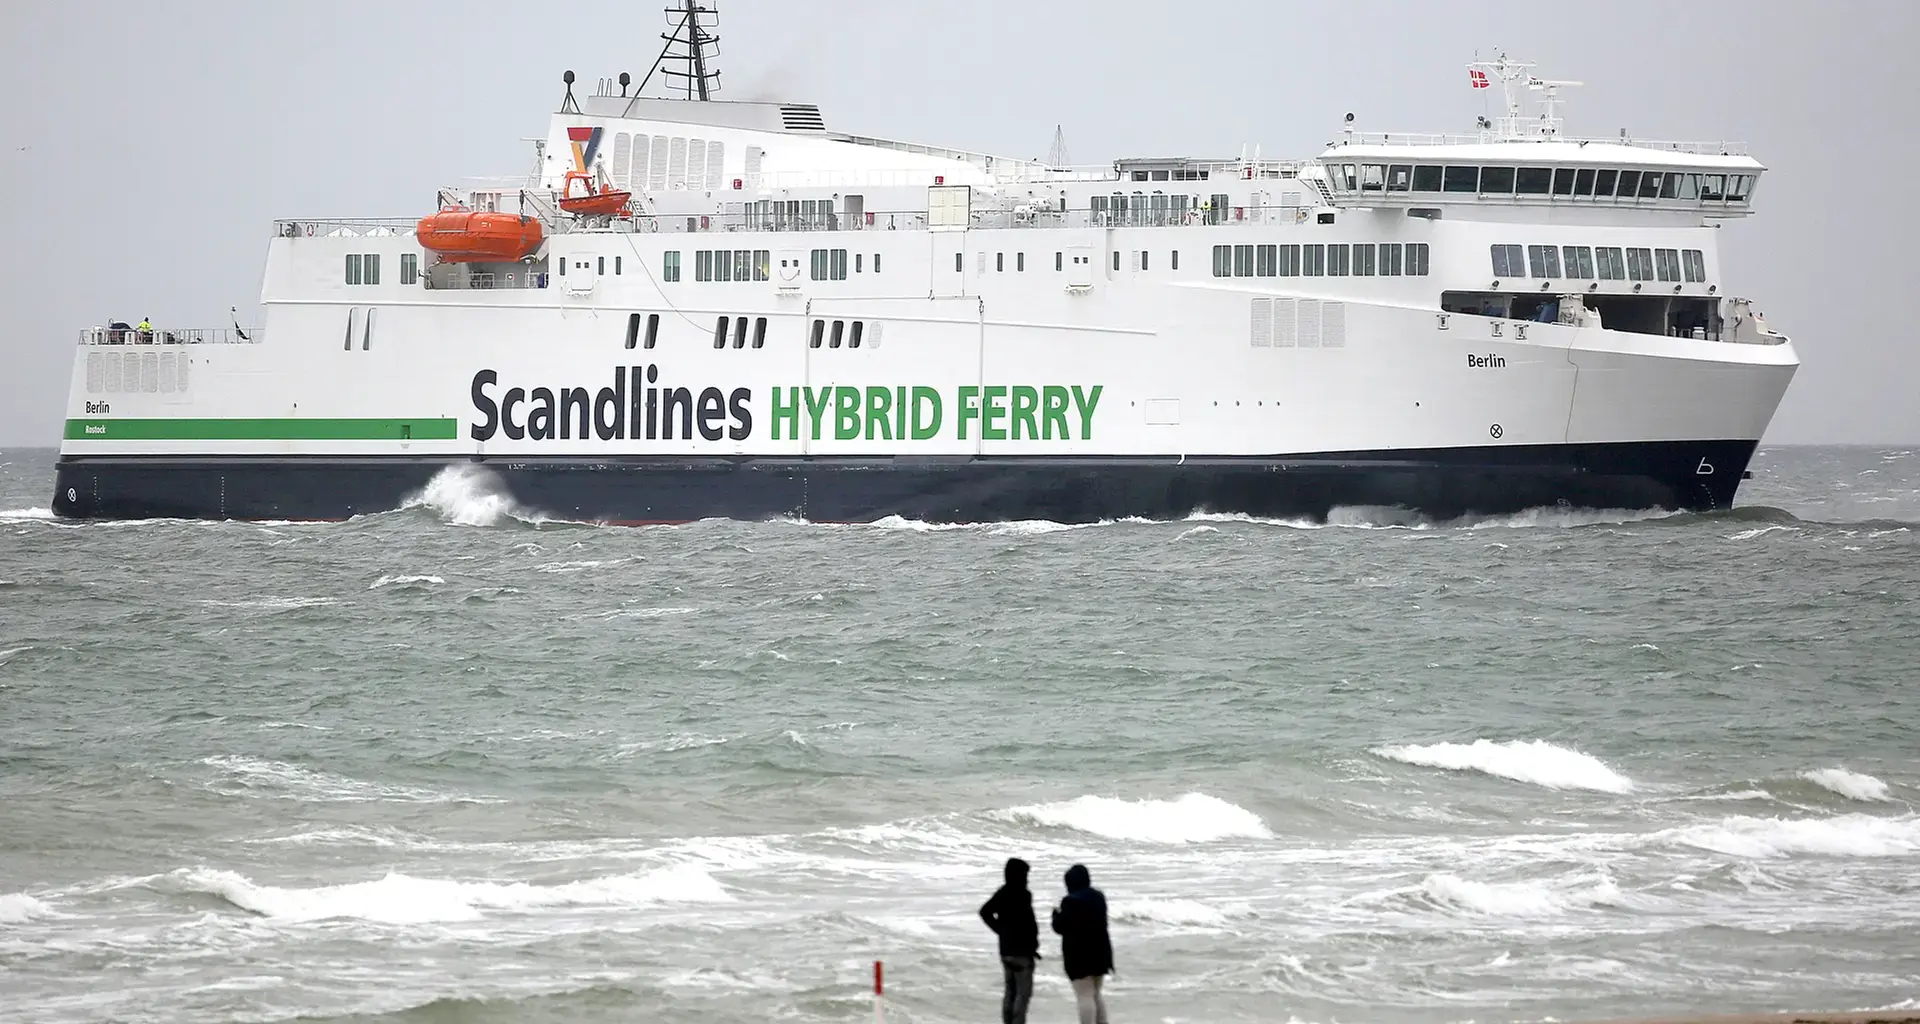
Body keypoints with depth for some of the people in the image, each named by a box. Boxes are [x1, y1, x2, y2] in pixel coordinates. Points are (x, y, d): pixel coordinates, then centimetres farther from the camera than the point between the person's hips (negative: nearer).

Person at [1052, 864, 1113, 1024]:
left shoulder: (1071, 901, -17)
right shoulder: (1099, 897, 9)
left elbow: (1059, 927, -12)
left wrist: (1057, 913, 7)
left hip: (1079, 952, -8)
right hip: (1099, 950, 8)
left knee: (1084, 996, -7)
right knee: (1095, 994, 18)